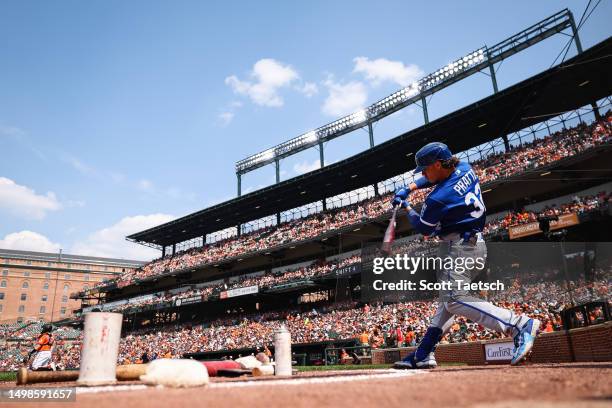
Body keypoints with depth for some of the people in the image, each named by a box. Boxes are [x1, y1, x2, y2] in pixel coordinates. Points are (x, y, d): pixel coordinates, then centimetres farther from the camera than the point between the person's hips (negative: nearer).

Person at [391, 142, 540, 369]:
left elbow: (423, 229, -3)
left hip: (459, 246, -11)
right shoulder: (465, 169, 3)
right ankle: (424, 354, 18)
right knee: (447, 299, 11)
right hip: (474, 242, 11)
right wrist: (408, 189, 13)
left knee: (454, 299, -19)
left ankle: (518, 324, -24)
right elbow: (433, 179, 23)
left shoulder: (437, 199, -20)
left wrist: (407, 208, 13)